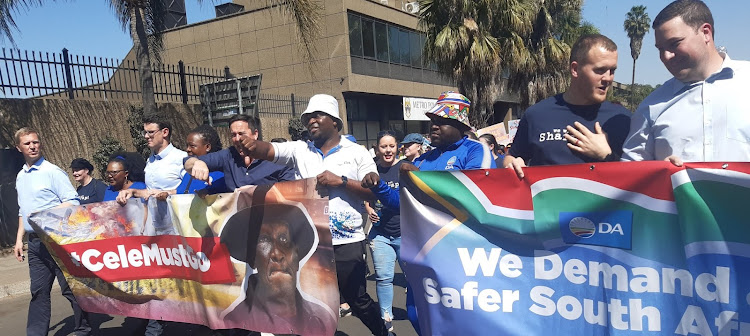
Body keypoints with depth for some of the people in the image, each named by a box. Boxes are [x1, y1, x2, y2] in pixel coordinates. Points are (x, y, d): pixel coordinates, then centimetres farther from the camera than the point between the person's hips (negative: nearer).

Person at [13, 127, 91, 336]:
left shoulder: (53, 172, -7)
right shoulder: (20, 177, 15)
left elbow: (73, 203, -12)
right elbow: (23, 211, 22)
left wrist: (46, 214, -19)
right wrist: (19, 238, 17)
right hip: (35, 243, 6)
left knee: (70, 289, 0)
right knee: (39, 292, 12)